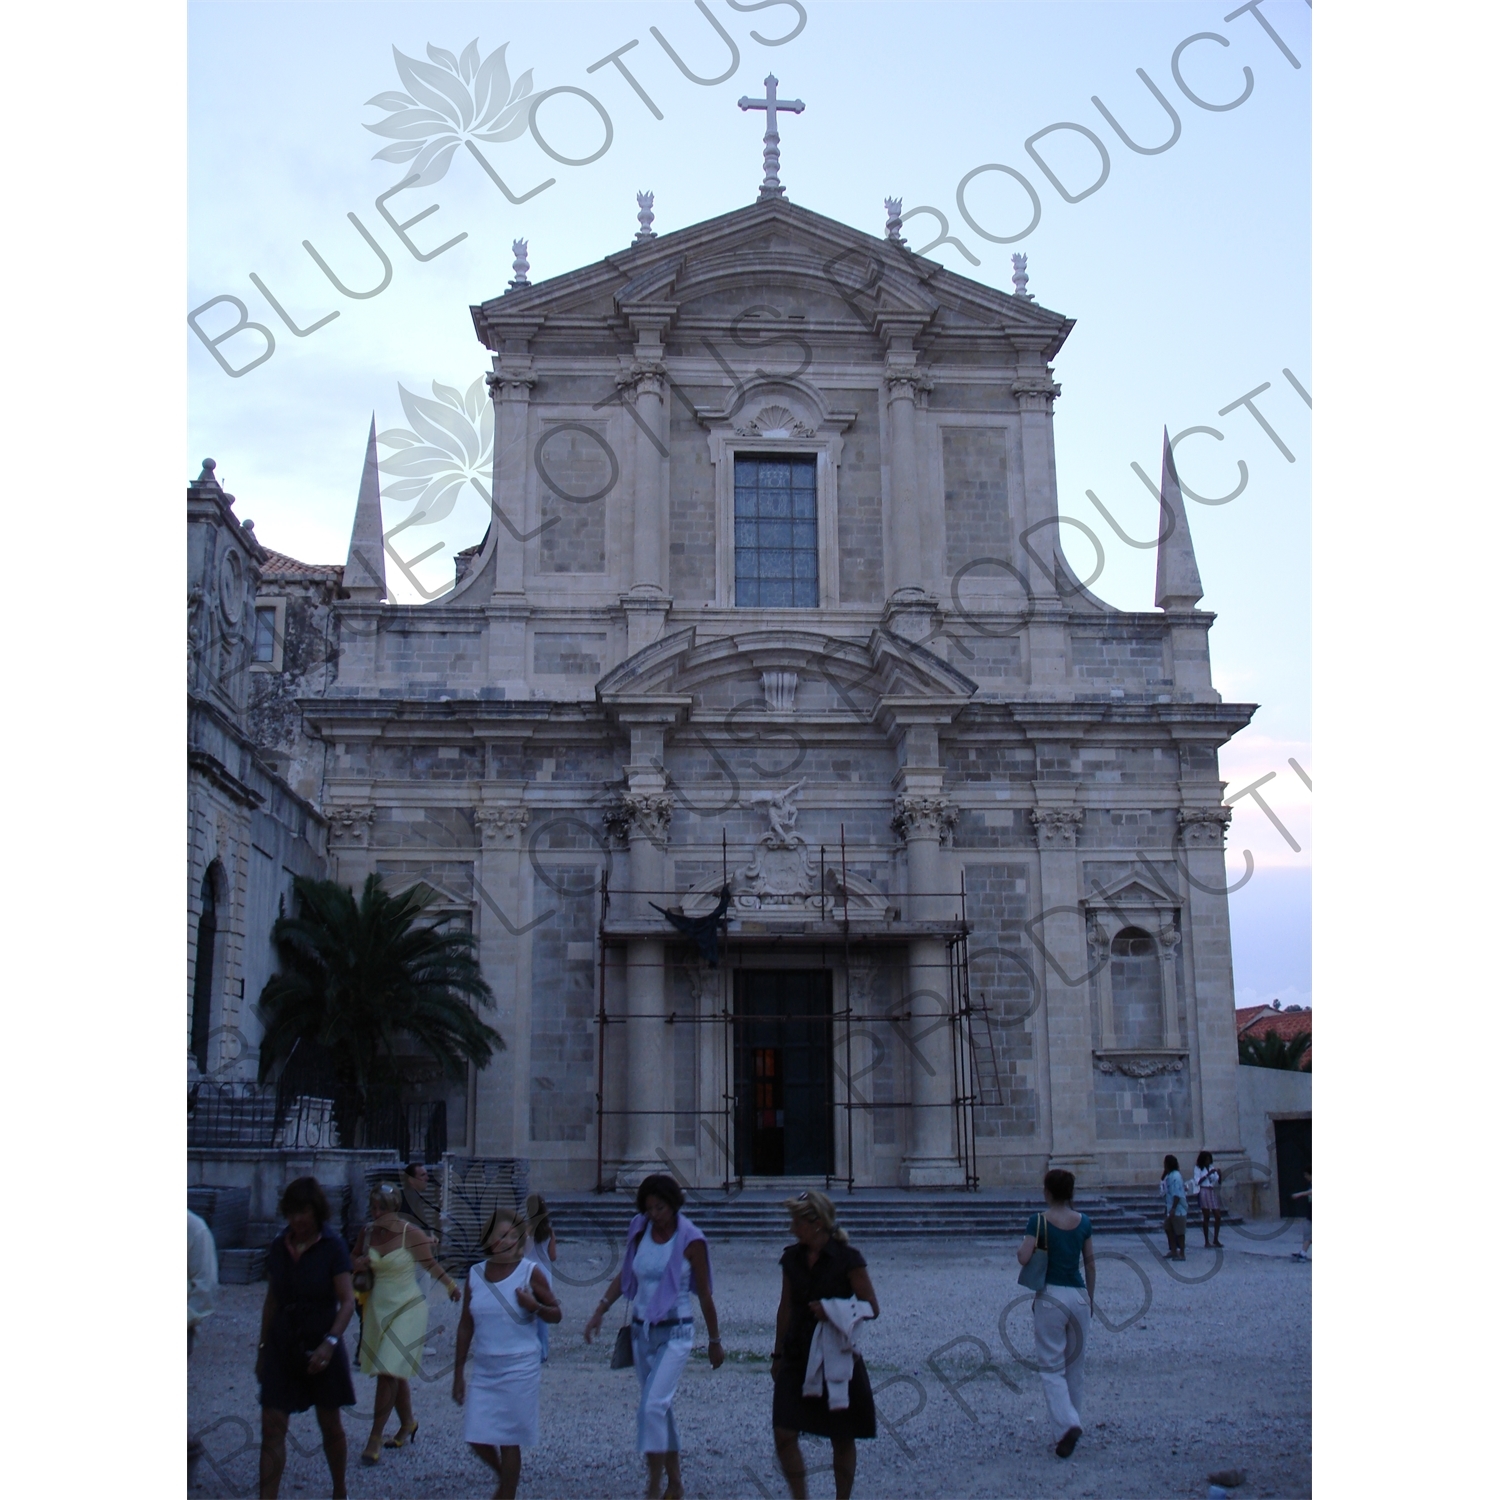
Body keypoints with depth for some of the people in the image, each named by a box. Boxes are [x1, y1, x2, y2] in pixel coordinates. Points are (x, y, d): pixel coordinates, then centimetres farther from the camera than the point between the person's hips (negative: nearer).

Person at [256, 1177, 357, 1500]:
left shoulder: (332, 1247, -10)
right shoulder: (279, 1247, 3)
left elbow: (347, 1301, -13)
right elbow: (271, 1301, 11)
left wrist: (330, 1342, -25)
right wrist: (262, 1348, 11)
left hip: (320, 1349, -3)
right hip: (282, 1348, 3)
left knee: (330, 1424, 11)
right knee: (271, 1427, -4)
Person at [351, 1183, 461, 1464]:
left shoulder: (410, 1235, -16)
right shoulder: (368, 1232, -2)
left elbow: (430, 1263, -5)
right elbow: (355, 1258, 14)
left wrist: (450, 1284, -10)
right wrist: (357, 1265, -7)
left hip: (406, 1309, -6)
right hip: (377, 1307, 6)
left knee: (388, 1372, -10)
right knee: (395, 1373, 17)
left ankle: (375, 1439, -2)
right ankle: (407, 1423, 37)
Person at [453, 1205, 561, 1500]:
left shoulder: (530, 1272, -6)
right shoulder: (475, 1274, 3)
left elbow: (556, 1315, -1)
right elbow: (465, 1326, 9)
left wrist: (534, 1305, -21)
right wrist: (458, 1373, 9)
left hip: (519, 1368, -4)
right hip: (483, 1368, 4)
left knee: (508, 1440, 1)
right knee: (476, 1438, 4)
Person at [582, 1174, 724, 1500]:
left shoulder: (690, 1239, -12)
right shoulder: (640, 1231, 0)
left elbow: (704, 1294, -5)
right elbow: (625, 1275, 9)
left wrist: (715, 1341, 1)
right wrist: (600, 1310, -2)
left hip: (674, 1333, -5)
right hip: (641, 1330, 5)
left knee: (652, 1406, -16)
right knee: (660, 1408, 14)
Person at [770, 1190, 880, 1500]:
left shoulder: (847, 1258, -10)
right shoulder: (791, 1258, 5)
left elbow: (872, 1307, -7)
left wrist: (834, 1310, -22)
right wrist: (778, 1353, 18)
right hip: (797, 1358, 4)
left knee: (841, 1438, 8)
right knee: (783, 1433, -6)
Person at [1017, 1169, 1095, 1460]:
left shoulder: (1038, 1221, -10)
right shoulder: (1083, 1222, 1)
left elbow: (1023, 1258, -16)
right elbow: (1090, 1264, 7)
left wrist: (1021, 1248, 7)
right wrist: (1090, 1298, 18)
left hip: (1051, 1296, -4)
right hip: (1078, 1295, 4)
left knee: (1052, 1366, 1)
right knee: (1075, 1365, 17)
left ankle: (1067, 1424, -15)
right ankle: (1074, 1423, 26)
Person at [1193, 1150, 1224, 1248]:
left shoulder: (1212, 1167, 12)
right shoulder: (1198, 1168, -1)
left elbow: (1217, 1181, 9)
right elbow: (1197, 1181, -12)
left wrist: (1218, 1174, -9)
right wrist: (1208, 1174, -17)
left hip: (1213, 1192, 5)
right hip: (1204, 1192, -5)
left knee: (1218, 1216, 3)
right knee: (1206, 1217, -2)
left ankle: (1216, 1240, 16)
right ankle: (1206, 1242, 4)